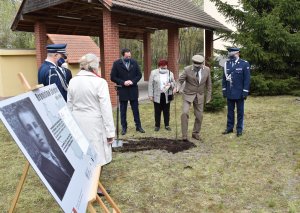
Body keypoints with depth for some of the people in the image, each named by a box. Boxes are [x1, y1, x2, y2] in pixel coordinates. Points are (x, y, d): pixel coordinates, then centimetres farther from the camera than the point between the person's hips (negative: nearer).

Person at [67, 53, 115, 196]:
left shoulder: (73, 81, 2)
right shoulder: (100, 82, -15)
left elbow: (69, 105, 10)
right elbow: (106, 108, -14)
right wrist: (110, 130, -9)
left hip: (77, 121, 6)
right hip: (94, 123, -6)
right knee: (96, 155, 4)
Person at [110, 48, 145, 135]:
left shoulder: (134, 62, 2)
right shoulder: (116, 63, -5)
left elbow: (139, 75, 5)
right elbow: (113, 77, -5)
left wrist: (132, 81, -12)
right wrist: (123, 82, -16)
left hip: (133, 90, 2)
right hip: (122, 91, -2)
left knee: (135, 109, 9)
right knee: (123, 110, 7)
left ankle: (138, 126, 19)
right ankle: (124, 127, 18)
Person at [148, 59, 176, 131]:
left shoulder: (170, 73, 5)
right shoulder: (153, 72, -1)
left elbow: (174, 83, 8)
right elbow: (150, 85, -1)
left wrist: (170, 84, -15)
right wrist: (150, 95, -6)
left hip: (167, 96, 1)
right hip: (157, 96, -1)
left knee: (166, 111, 8)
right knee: (157, 111, 6)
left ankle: (167, 125, 20)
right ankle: (157, 125, 17)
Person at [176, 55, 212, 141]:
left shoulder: (207, 70, -6)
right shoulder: (187, 69, -15)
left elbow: (208, 84, 3)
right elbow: (180, 80, -8)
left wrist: (208, 96, 4)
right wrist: (177, 88, -28)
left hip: (199, 96, 3)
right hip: (188, 95, -3)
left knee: (199, 116, 8)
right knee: (184, 113, -19)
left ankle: (195, 133, 28)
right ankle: (184, 134, -8)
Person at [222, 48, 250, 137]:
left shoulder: (245, 64, -7)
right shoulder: (226, 64, 3)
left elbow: (247, 79, -8)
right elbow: (224, 78, 8)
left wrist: (245, 92, -11)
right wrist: (224, 90, 5)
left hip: (239, 93, -3)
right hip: (229, 93, 3)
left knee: (240, 112, 8)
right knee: (230, 111, 12)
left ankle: (239, 129, 18)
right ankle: (229, 128, 24)